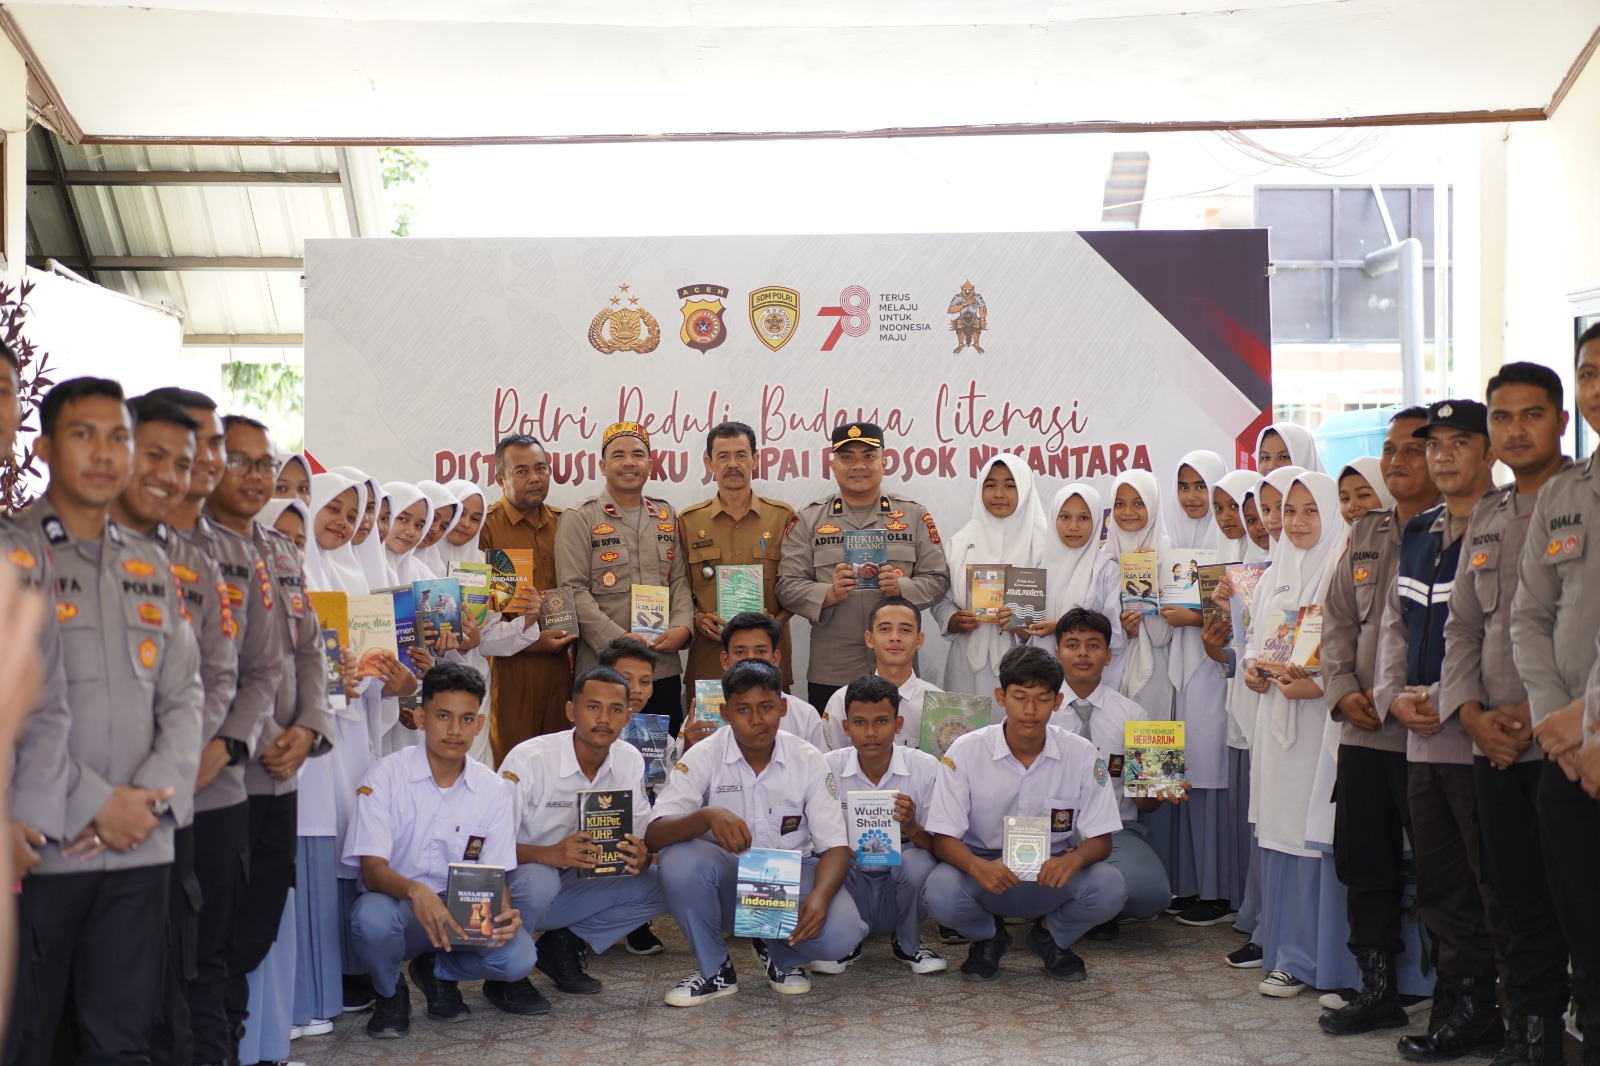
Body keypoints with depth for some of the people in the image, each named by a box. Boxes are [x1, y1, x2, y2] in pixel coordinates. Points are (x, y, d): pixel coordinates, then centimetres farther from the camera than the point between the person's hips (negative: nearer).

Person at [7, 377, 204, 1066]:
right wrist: (94, 804, -13)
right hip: (38, 845, -4)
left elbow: (183, 695, 11)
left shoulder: (150, 566, 15)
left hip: (142, 845, 4)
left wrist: (153, 798, -5)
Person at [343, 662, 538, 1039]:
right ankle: (390, 991, 0)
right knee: (372, 917, -38)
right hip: (399, 908, -2)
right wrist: (415, 891, -38)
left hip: (464, 913, 2)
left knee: (518, 957, -26)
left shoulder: (494, 789, 0)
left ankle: (438, 972, 9)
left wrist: (504, 912, -24)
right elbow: (372, 868, -16)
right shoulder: (386, 775, -9)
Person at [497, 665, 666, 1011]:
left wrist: (640, 858, -25)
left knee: (656, 885, -14)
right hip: (516, 887, -5)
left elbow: (642, 840, 1)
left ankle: (563, 946, 1)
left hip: (574, 886, 5)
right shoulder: (528, 759, -20)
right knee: (539, 880, -38)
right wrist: (548, 854, -40)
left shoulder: (630, 762, -4)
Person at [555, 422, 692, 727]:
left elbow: (680, 580, 13)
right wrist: (617, 640, -16)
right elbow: (574, 591, -8)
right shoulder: (580, 519, 0)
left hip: (665, 667, 4)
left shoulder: (667, 517, 15)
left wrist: (682, 627, -6)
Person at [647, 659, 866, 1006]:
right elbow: (654, 835, -23)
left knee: (839, 932, -30)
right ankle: (714, 970, -6)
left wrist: (820, 896, -33)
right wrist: (708, 816, -44)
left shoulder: (808, 760, -8)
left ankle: (781, 956, 9)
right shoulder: (704, 757, -12)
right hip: (727, 880, 0)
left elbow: (835, 846, -10)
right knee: (679, 860, -33)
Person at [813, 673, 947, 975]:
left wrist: (911, 829, -32)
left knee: (917, 862, -32)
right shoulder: (828, 768, -8)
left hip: (899, 880, 0)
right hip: (851, 877, 1)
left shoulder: (926, 768, -11)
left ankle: (907, 944, 1)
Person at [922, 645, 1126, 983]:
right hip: (986, 871, -1)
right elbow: (944, 838, -12)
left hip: (1053, 872, 1)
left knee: (1109, 889, -29)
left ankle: (1051, 935, 8)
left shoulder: (1081, 754, -8)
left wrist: (1073, 859, -31)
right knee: (941, 893, -33)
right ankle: (988, 936, 7)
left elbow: (1100, 839, -6)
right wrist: (978, 867, -36)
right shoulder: (966, 752, -11)